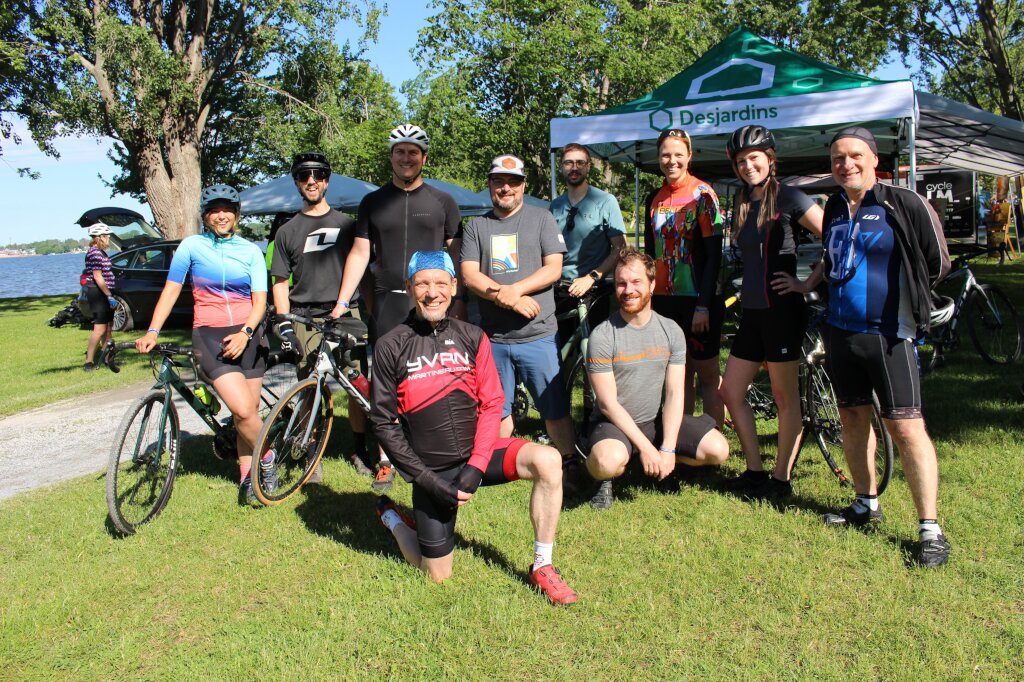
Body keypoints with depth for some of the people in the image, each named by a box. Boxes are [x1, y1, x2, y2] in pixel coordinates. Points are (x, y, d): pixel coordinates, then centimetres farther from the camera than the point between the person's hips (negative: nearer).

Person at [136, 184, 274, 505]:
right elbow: (171, 290, 5)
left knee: (248, 412, 2)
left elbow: (260, 299, 1)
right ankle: (267, 459, 8)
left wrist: (245, 333, -16)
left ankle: (247, 478, 18)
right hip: (209, 336, -2)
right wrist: (152, 331, -5)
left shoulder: (251, 251, 6)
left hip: (247, 335, 2)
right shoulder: (192, 245, 3)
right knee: (243, 411, -17)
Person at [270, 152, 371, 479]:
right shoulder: (287, 231, 12)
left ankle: (360, 451, 15)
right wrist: (283, 323, -2)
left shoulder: (347, 224, 12)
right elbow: (280, 283, 10)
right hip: (305, 320, 0)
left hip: (345, 316, 0)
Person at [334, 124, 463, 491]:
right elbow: (360, 253, 9)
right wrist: (342, 301, 1)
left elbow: (456, 254, 8)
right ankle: (387, 459, 12)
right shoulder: (372, 202, 11)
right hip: (387, 304, 1)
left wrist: (459, 301, -1)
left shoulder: (442, 202, 8)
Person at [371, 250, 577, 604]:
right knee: (437, 575, 6)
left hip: (478, 452, 2)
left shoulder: (472, 337, 1)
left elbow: (492, 405, 0)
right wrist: (425, 479, -11)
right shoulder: (391, 346, -6)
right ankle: (391, 516, 33)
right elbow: (384, 422, -5)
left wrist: (476, 465, -13)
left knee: (548, 460, -25)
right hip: (432, 469, -2)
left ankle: (541, 567, -10)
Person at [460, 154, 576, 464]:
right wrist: (511, 300, -14)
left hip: (537, 335, -2)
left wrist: (513, 290, -17)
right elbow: (469, 275, 0)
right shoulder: (476, 226, 11)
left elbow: (553, 269, -3)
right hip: (493, 336, 2)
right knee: (497, 411, 12)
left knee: (555, 409, -1)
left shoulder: (541, 218, 6)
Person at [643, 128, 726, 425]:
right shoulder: (654, 199, 11)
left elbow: (714, 254, -9)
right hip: (664, 300, 5)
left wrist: (703, 305, -15)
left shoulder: (702, 194, -6)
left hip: (698, 300, -5)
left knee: (708, 377, 3)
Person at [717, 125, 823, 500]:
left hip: (782, 310, -8)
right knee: (730, 392, 8)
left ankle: (781, 479, 14)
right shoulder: (742, 200, 13)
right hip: (752, 311, 8)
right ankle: (755, 470, 20)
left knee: (785, 398, 2)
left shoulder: (789, 197, -9)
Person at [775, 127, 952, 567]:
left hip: (888, 333, -6)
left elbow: (937, 262, -2)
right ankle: (866, 505, 29)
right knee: (853, 418, 13)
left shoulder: (904, 205, -8)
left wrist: (901, 296, 3)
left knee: (905, 428, -9)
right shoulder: (834, 209, 11)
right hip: (840, 331, 7)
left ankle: (930, 529, -1)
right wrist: (808, 284, 19)